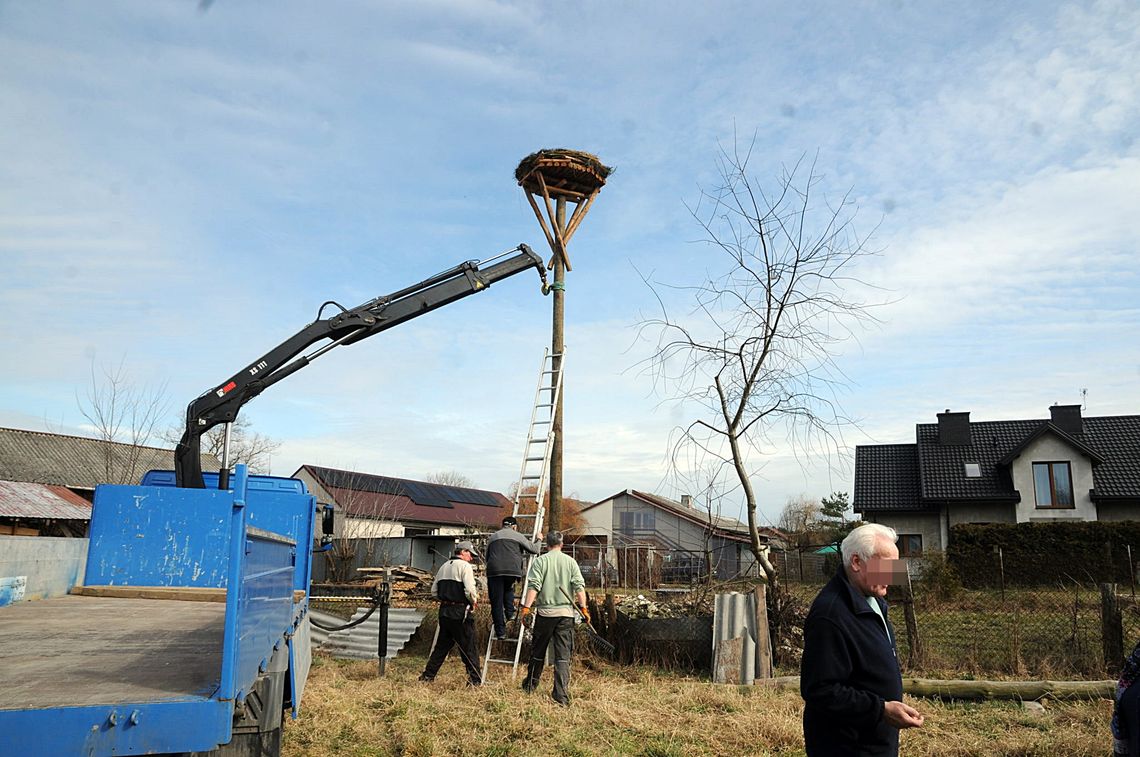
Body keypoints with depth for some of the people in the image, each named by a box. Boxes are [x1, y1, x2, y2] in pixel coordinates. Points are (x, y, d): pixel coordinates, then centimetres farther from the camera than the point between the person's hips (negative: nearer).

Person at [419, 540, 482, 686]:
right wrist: (474, 601, -1)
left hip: (444, 611, 7)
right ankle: (475, 680, 2)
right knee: (468, 648, -1)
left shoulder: (444, 567, 16)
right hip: (461, 612, -7)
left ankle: (427, 676, 18)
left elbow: (434, 592, 16)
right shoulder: (464, 566, -8)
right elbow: (470, 590, -19)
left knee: (441, 645, 16)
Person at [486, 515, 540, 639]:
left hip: (494, 571, 1)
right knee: (508, 589, 30)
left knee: (496, 602, 5)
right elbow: (534, 550, 18)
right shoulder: (517, 536, 17)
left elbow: (487, 557, 30)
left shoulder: (492, 537, 27)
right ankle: (510, 613, 14)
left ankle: (500, 632, 5)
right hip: (512, 570, -1)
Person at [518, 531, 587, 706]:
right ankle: (562, 695, -5)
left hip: (545, 612, 0)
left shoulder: (540, 561, 0)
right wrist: (583, 608, 0)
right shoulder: (570, 562, 5)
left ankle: (530, 685, 30)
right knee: (563, 655, 0)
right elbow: (579, 586, -2)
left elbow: (533, 586, -10)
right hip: (566, 612, 0)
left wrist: (526, 607, -10)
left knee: (538, 651, 15)